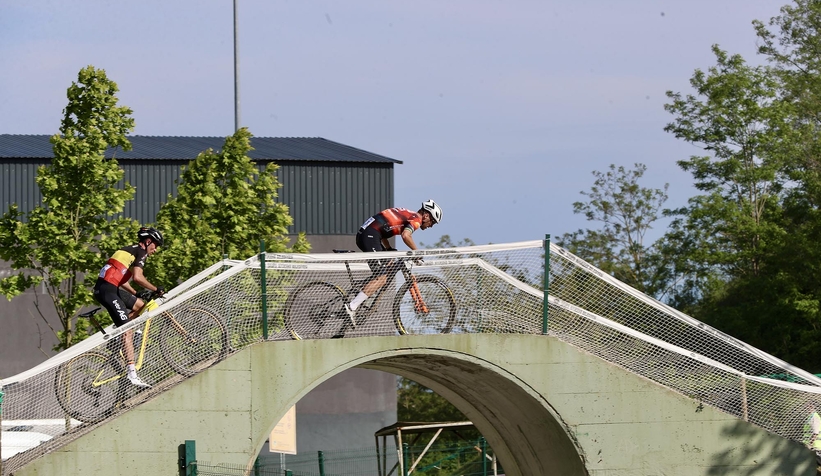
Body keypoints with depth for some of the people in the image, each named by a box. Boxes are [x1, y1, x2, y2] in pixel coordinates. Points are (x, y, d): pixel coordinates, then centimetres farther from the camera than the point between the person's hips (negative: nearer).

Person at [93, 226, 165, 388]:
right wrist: (156, 289, -9)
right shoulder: (140, 252, -5)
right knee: (128, 330, -11)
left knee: (140, 305, 21)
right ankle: (131, 373, -15)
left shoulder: (131, 250, 24)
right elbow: (137, 277, -20)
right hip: (107, 290, -10)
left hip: (109, 288, 10)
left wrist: (136, 293, 26)